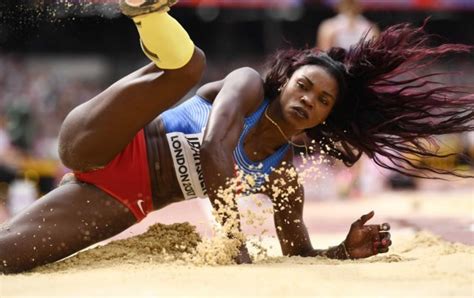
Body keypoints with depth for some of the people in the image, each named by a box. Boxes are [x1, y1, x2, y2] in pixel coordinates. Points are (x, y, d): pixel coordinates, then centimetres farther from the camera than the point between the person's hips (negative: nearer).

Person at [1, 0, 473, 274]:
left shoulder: (283, 179, 11)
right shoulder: (248, 85, -4)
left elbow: (301, 257, 12)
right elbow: (214, 151, -21)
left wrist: (347, 251, -9)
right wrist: (235, 240, -28)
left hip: (121, 205, 5)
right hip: (98, 149, -5)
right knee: (188, 64, -32)